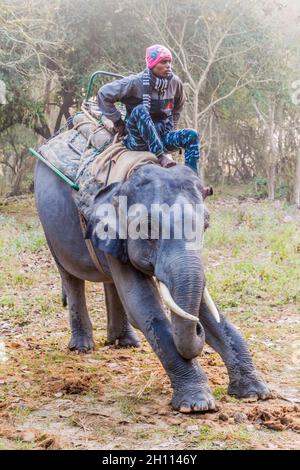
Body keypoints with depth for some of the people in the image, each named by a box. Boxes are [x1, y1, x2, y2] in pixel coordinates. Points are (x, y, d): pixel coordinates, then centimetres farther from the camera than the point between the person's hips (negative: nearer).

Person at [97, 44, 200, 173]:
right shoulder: (136, 82, -14)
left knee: (192, 135, -19)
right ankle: (161, 156, -40)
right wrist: (117, 121, -5)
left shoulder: (175, 82, 1)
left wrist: (171, 127, 16)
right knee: (140, 110, -33)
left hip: (161, 138, 5)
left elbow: (178, 106, 23)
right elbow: (104, 94, -8)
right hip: (137, 141, -4)